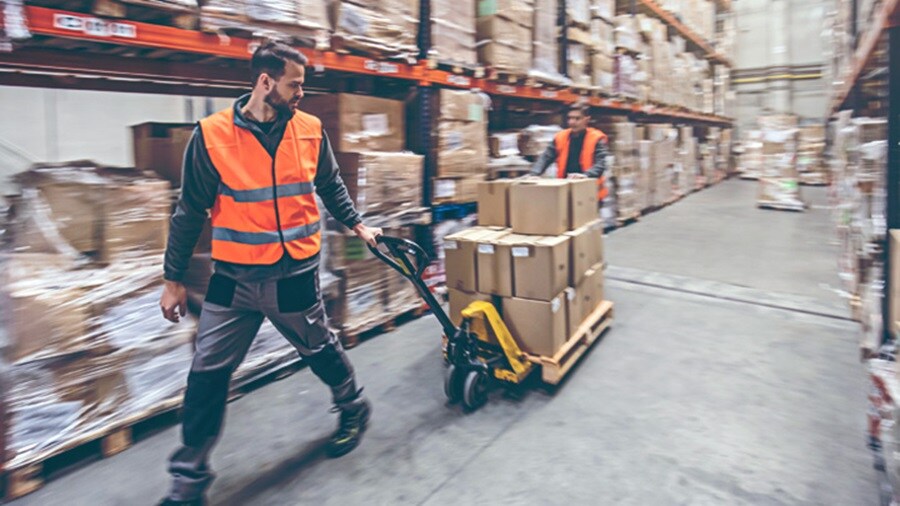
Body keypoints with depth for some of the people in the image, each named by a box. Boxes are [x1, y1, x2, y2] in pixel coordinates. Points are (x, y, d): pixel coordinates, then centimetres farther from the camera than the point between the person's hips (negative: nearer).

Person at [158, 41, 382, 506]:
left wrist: (358, 226, 17)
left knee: (320, 351, 17)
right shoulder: (212, 136, -9)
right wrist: (174, 280, 1)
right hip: (233, 278, 0)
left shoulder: (310, 131, -3)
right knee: (207, 373, 6)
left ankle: (354, 409, 46)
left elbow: (331, 188, 15)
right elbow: (189, 213, -3)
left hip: (294, 275, 0)